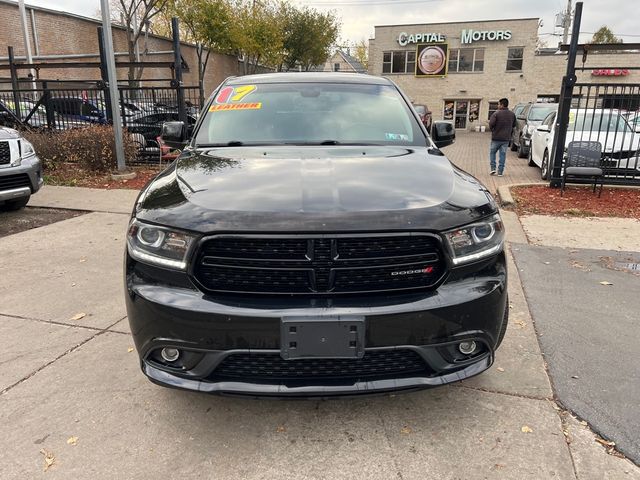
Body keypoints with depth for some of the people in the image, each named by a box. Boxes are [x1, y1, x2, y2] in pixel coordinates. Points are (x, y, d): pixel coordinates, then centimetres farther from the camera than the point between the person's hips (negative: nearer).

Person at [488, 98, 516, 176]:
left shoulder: (496, 113, -12)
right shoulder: (512, 114, 5)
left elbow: (491, 124, -17)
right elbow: (514, 125, 15)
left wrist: (492, 130, 2)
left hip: (496, 137, -4)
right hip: (506, 138, 4)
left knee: (492, 152, 13)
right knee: (503, 154, 7)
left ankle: (493, 168, 5)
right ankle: (500, 171, 6)